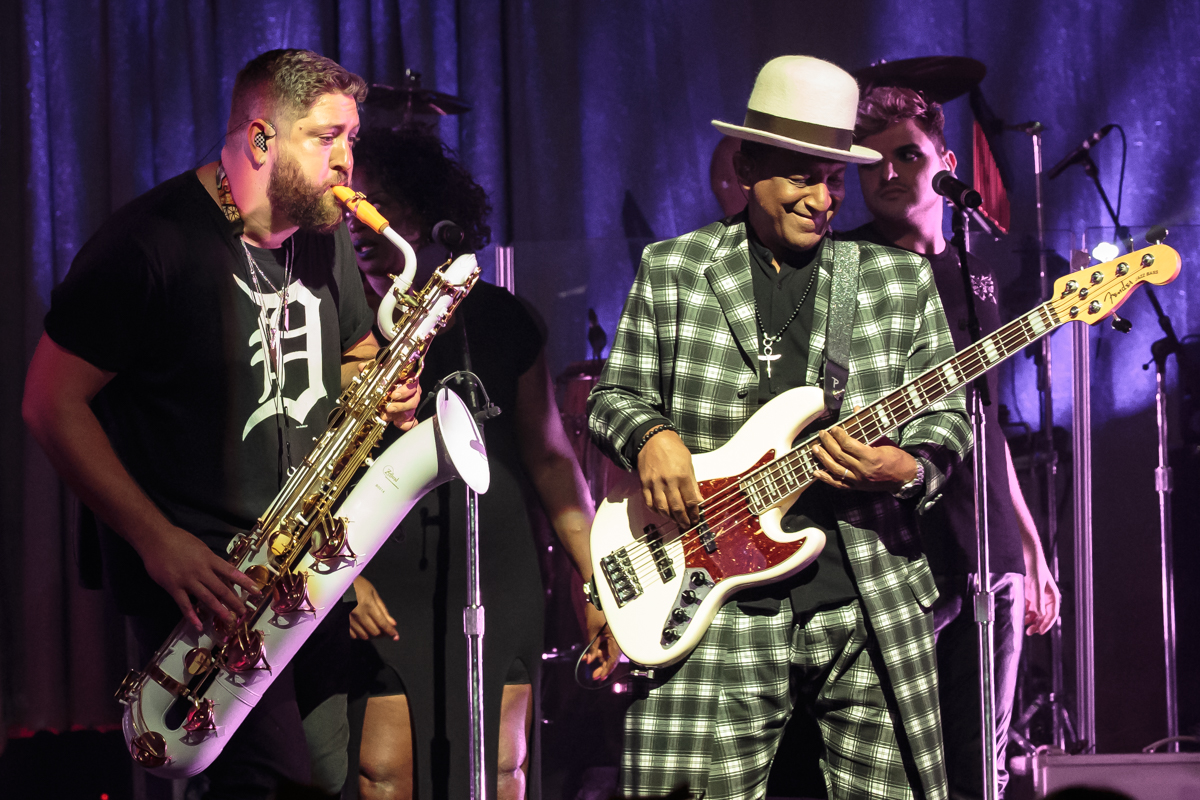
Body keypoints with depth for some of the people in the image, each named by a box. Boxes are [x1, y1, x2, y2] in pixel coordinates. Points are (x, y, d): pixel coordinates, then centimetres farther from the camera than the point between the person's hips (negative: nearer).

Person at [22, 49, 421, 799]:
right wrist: (157, 540, -17)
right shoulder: (150, 244, -12)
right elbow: (53, 402, -11)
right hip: (198, 572, -7)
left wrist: (384, 390, 0)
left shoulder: (326, 235, 11)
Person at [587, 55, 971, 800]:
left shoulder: (900, 280, 10)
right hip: (717, 609, -1)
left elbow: (946, 416, 10)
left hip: (868, 600, 1)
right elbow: (614, 395, 13)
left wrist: (906, 470, -12)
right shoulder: (671, 269, 8)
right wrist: (649, 436, -9)